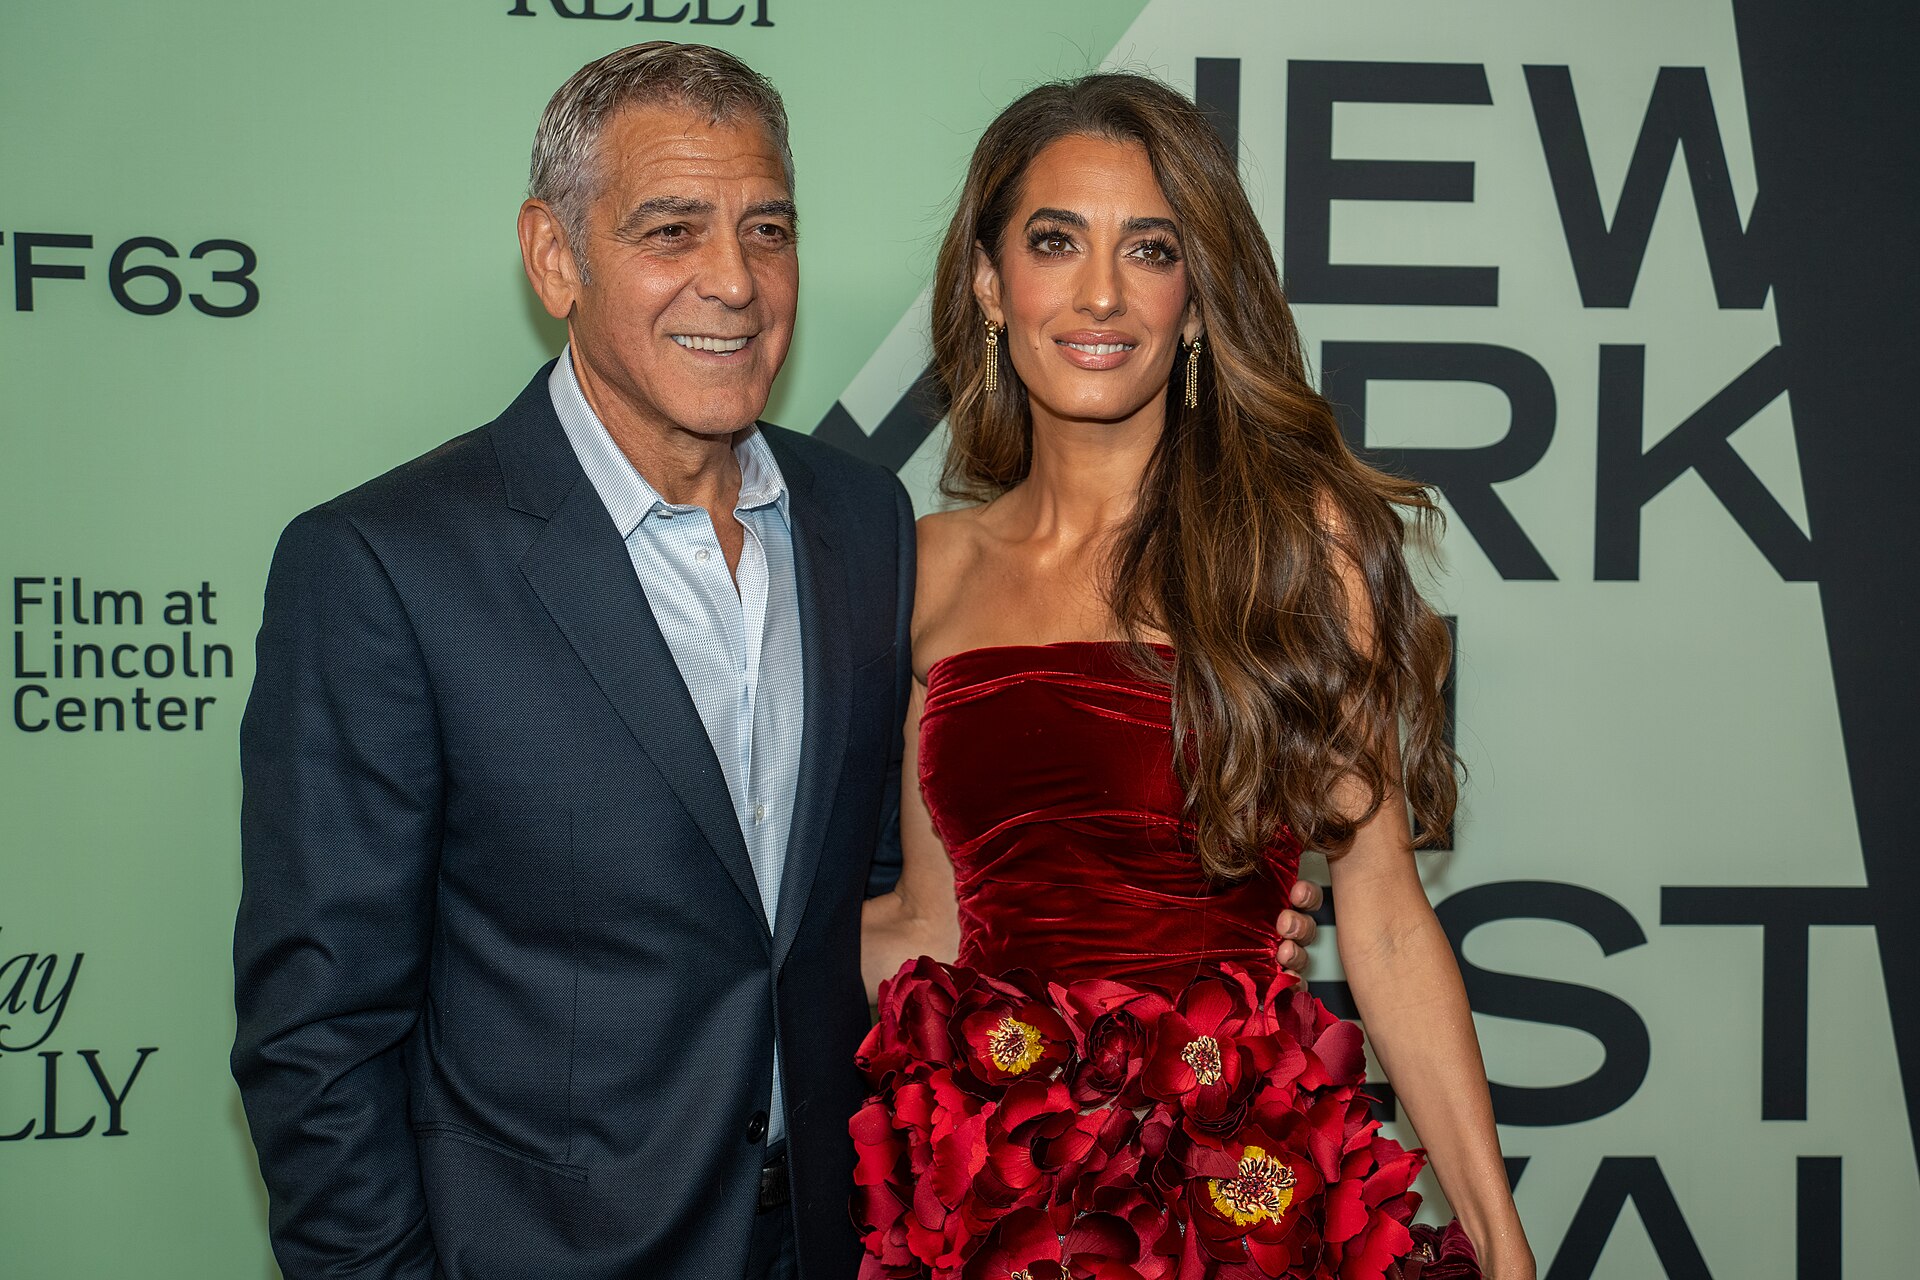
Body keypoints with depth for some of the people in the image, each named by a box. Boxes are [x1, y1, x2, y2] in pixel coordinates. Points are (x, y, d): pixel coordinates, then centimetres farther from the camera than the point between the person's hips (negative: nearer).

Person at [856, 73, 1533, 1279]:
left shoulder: (1299, 534, -6)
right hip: (984, 1178, 3)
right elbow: (932, 921, 10)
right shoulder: (938, 567, 5)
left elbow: (1385, 921, -6)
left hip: (1236, 1179, -3)